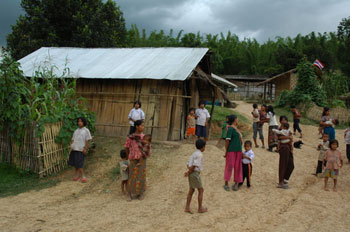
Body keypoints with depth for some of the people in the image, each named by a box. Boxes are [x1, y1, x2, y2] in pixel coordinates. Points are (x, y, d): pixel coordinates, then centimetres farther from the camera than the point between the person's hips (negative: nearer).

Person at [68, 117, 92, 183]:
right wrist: (71, 146, 1)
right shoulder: (76, 131, 16)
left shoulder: (86, 130, 0)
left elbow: (87, 140, -4)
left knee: (79, 163, -11)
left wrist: (85, 149, -12)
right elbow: (73, 139, 16)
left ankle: (83, 176, -5)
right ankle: (76, 175, 16)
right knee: (75, 163, 6)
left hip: (81, 149, -6)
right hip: (74, 148, 6)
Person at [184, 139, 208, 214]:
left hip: (191, 174, 9)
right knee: (201, 190, 4)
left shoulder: (194, 154, 14)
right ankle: (200, 208, 10)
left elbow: (188, 163, 12)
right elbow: (194, 165, -22)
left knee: (191, 190, 11)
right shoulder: (199, 155, -16)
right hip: (195, 174, -9)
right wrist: (189, 172, -11)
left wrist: (188, 171, -2)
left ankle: (187, 207, 11)